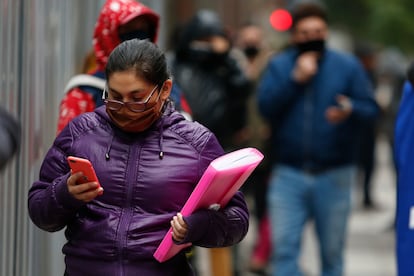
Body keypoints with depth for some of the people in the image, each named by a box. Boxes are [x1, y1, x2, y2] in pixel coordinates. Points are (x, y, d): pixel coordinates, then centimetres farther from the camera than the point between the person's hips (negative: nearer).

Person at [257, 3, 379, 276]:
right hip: (289, 174, 0)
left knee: (332, 251, 7)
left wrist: (350, 110, -22)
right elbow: (265, 105, -6)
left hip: (334, 174, 0)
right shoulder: (279, 66, 7)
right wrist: (296, 79, -14)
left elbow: (371, 108, -1)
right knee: (283, 247, -8)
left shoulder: (348, 66, 4)